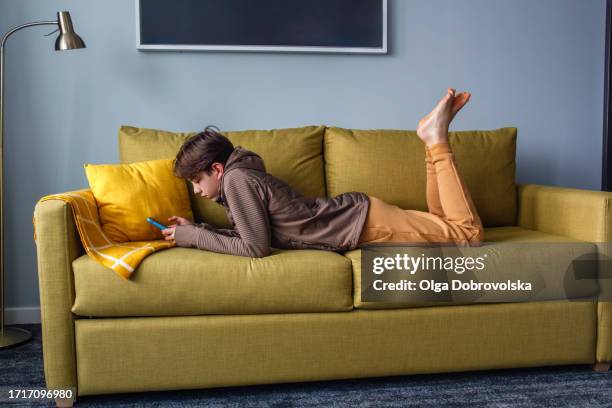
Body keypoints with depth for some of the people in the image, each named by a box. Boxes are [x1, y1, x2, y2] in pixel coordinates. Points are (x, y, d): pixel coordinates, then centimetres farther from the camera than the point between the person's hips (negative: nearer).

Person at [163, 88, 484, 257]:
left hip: (363, 222, -8)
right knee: (440, 220, 24)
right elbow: (250, 231, 13)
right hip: (354, 215, 8)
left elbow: (256, 247, -22)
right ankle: (433, 140, 18)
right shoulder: (241, 176, 7)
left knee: (469, 233, -6)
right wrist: (197, 229, 6)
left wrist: (193, 237, -13)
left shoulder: (237, 179, -20)